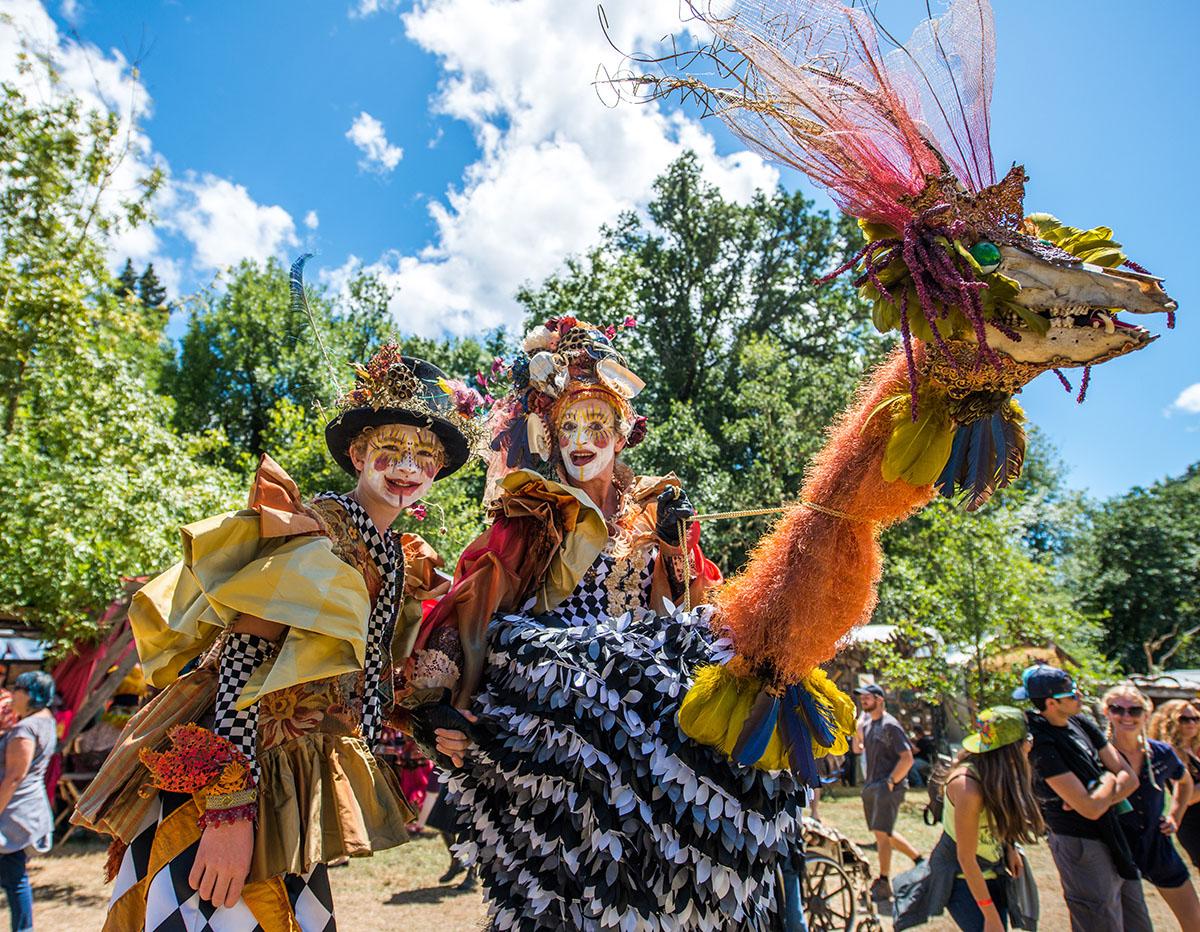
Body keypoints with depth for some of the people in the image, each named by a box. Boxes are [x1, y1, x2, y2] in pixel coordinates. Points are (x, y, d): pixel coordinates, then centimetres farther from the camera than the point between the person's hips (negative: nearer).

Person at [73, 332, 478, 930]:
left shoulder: (399, 557, 10)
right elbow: (244, 652, -23)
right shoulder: (318, 527, -16)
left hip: (301, 780, 8)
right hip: (232, 767, -8)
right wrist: (230, 804, -26)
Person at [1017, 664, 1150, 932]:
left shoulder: (1082, 724, 4)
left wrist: (1099, 798, -14)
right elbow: (1091, 809, -23)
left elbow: (1130, 777, 3)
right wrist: (1109, 781, -4)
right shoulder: (1042, 742, -23)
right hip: (1081, 847, -8)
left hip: (1113, 838, 8)